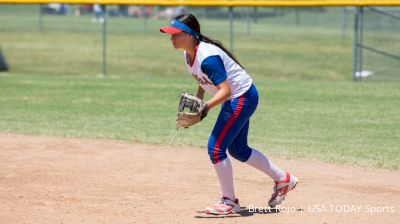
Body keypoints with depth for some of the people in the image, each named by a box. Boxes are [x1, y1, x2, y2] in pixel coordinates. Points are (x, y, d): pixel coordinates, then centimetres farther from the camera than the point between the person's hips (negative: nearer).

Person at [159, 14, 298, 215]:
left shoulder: (207, 57, -30)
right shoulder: (189, 54, -1)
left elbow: (225, 90, -33)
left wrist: (206, 107, -45)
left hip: (242, 98, -10)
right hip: (234, 99, 10)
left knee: (216, 148, -11)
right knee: (237, 149, 19)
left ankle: (229, 202, 2)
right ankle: (282, 179, 34)